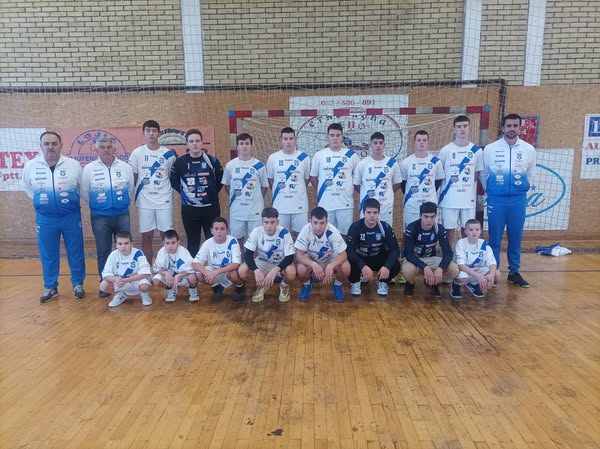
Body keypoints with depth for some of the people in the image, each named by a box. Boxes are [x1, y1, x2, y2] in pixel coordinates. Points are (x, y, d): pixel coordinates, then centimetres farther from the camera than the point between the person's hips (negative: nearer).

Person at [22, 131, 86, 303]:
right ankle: (50, 287, 23)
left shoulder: (73, 165, -5)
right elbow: (26, 187, 15)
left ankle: (78, 284, 20)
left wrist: (72, 199, 2)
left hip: (71, 216, -1)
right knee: (48, 255, 9)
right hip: (45, 218, 1)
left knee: (75, 252, 6)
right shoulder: (31, 166, -1)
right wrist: (38, 199, 8)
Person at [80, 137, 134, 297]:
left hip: (122, 215, 1)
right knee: (103, 252, 6)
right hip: (100, 217, -1)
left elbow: (131, 189, 10)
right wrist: (97, 204, 9)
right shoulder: (89, 169, -3)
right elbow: (84, 193, 4)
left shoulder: (125, 167, 1)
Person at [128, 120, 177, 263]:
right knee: (146, 237, 6)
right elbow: (132, 177, 7)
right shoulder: (137, 153, 2)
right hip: (144, 201, 0)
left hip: (164, 200, 0)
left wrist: (168, 189, 2)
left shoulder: (168, 154, 2)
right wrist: (135, 193, 1)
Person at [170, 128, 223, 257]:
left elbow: (220, 180, 7)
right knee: (192, 242, 10)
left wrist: (212, 193, 3)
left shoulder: (212, 161, -1)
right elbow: (174, 181, 8)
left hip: (211, 207, 0)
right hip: (189, 209, 0)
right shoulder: (180, 162, -1)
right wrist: (185, 193, 4)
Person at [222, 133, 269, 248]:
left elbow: (264, 186, 5)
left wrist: (256, 200, 2)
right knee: (237, 238, 13)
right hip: (236, 211, 1)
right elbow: (226, 185, 11)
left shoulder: (259, 165, -4)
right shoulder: (230, 165, 0)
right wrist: (235, 199, 6)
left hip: (255, 211, -1)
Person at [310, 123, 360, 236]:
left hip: (346, 204, 0)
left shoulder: (351, 155, 2)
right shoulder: (319, 155, 3)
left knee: (345, 234, 5)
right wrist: (322, 191, 4)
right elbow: (313, 177, 9)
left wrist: (350, 189, 5)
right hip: (325, 204, 0)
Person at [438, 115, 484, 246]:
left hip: (469, 198, 2)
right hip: (449, 198, -2)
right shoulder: (446, 150, -3)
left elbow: (477, 173, 10)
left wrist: (467, 186, 3)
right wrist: (450, 181, -1)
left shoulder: (477, 151, 3)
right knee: (449, 230, 3)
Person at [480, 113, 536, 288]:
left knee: (516, 237, 9)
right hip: (496, 199, -2)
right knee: (495, 238, 4)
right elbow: (483, 174, 7)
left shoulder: (529, 149, 2)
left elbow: (530, 174, 15)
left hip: (518, 199, 2)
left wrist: (522, 190, 17)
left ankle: (514, 272, 22)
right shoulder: (490, 148, -3)